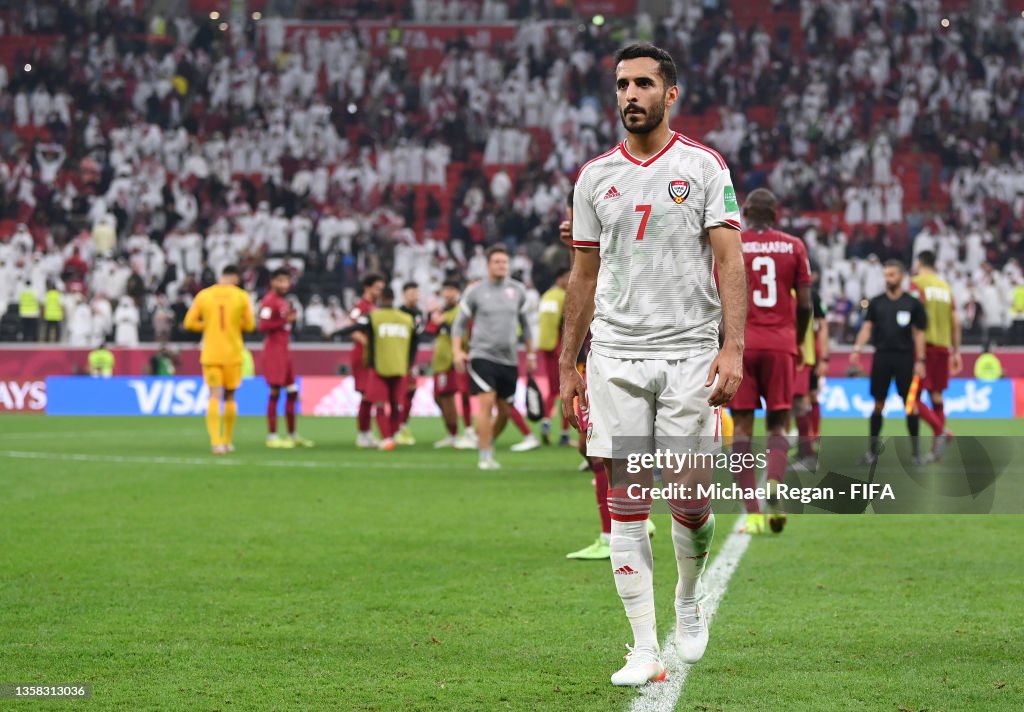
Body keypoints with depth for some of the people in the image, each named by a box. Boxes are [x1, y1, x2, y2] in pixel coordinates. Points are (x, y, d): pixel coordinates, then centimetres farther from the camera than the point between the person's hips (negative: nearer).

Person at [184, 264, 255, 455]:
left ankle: (216, 441, -20)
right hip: (233, 354, 0)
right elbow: (250, 325, 2)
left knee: (214, 396, -4)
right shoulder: (241, 296, -1)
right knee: (230, 397, 13)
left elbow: (189, 323, 0)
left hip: (210, 354, 0)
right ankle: (228, 442, 19)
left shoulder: (204, 295, 1)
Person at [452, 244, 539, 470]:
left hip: (509, 359, 4)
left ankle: (488, 442, 29)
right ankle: (485, 457, -12)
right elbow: (460, 323, 7)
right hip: (482, 356, -4)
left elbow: (525, 324, 19)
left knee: (505, 411, 5)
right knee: (486, 403, -16)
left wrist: (530, 354, 18)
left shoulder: (517, 290, 9)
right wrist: (457, 351, -6)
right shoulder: (475, 292, 1)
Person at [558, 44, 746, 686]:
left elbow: (730, 262, -5)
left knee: (690, 503, -2)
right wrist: (567, 366, 14)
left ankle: (689, 599, 28)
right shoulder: (595, 176, 10)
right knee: (626, 503, -3)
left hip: (690, 352, -2)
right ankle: (645, 649, 1)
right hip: (615, 355, 3)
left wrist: (733, 349, -15)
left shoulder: (704, 167, 0)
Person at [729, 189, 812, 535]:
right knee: (777, 425, 11)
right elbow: (804, 304, 5)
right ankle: (774, 487, -19)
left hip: (741, 345, -1)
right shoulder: (793, 247, 4)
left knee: (742, 426, 4)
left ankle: (752, 512, -5)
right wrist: (798, 341, 20)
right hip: (780, 344, 1)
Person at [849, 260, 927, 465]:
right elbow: (867, 328, 2)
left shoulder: (912, 303, 4)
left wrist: (920, 361, -2)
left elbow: (919, 333, 4)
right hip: (882, 357, 1)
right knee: (878, 403, 3)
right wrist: (857, 349, -14)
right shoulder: (876, 303, 8)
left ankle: (915, 450, 4)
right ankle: (873, 449, 10)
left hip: (905, 357, -1)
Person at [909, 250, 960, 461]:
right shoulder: (945, 286, 14)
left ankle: (941, 430, -23)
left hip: (924, 344, -6)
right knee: (936, 395, 12)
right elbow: (955, 321, 12)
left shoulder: (917, 283, -4)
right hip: (943, 346, 6)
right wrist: (956, 351, 17)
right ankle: (936, 450, 11)